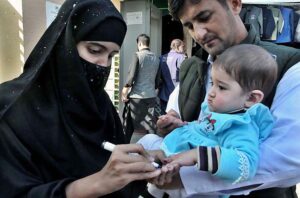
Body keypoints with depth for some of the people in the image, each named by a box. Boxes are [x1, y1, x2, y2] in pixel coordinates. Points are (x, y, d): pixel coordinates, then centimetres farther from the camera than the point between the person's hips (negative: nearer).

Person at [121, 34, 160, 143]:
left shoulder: (137, 55, -6)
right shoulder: (156, 58, 10)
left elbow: (132, 76, -11)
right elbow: (157, 80, 14)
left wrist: (125, 91, -1)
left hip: (138, 95, -5)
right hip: (152, 96, 5)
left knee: (138, 128, 0)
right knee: (151, 127, 9)